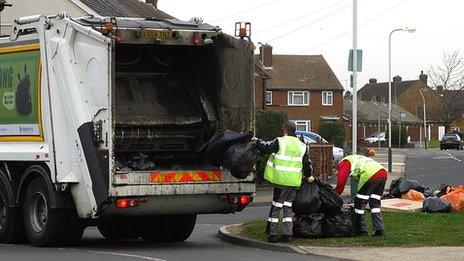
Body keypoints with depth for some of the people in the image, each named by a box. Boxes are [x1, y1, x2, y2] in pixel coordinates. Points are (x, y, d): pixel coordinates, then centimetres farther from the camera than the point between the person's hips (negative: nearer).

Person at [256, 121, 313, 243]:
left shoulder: (280, 142, -8)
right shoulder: (302, 146, 10)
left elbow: (265, 148, -7)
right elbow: (307, 164, 14)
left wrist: (258, 141, 13)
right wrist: (308, 175, 31)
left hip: (282, 180, -5)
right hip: (295, 182, 5)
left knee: (276, 205, 1)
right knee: (288, 206, 12)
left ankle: (272, 233, 0)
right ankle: (288, 234, 8)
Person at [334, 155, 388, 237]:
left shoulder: (344, 162, 15)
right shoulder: (357, 160, 40)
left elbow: (341, 180, 0)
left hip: (370, 174, -8)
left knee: (359, 202, 4)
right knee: (375, 203, 16)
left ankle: (360, 230, 9)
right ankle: (380, 230, 9)